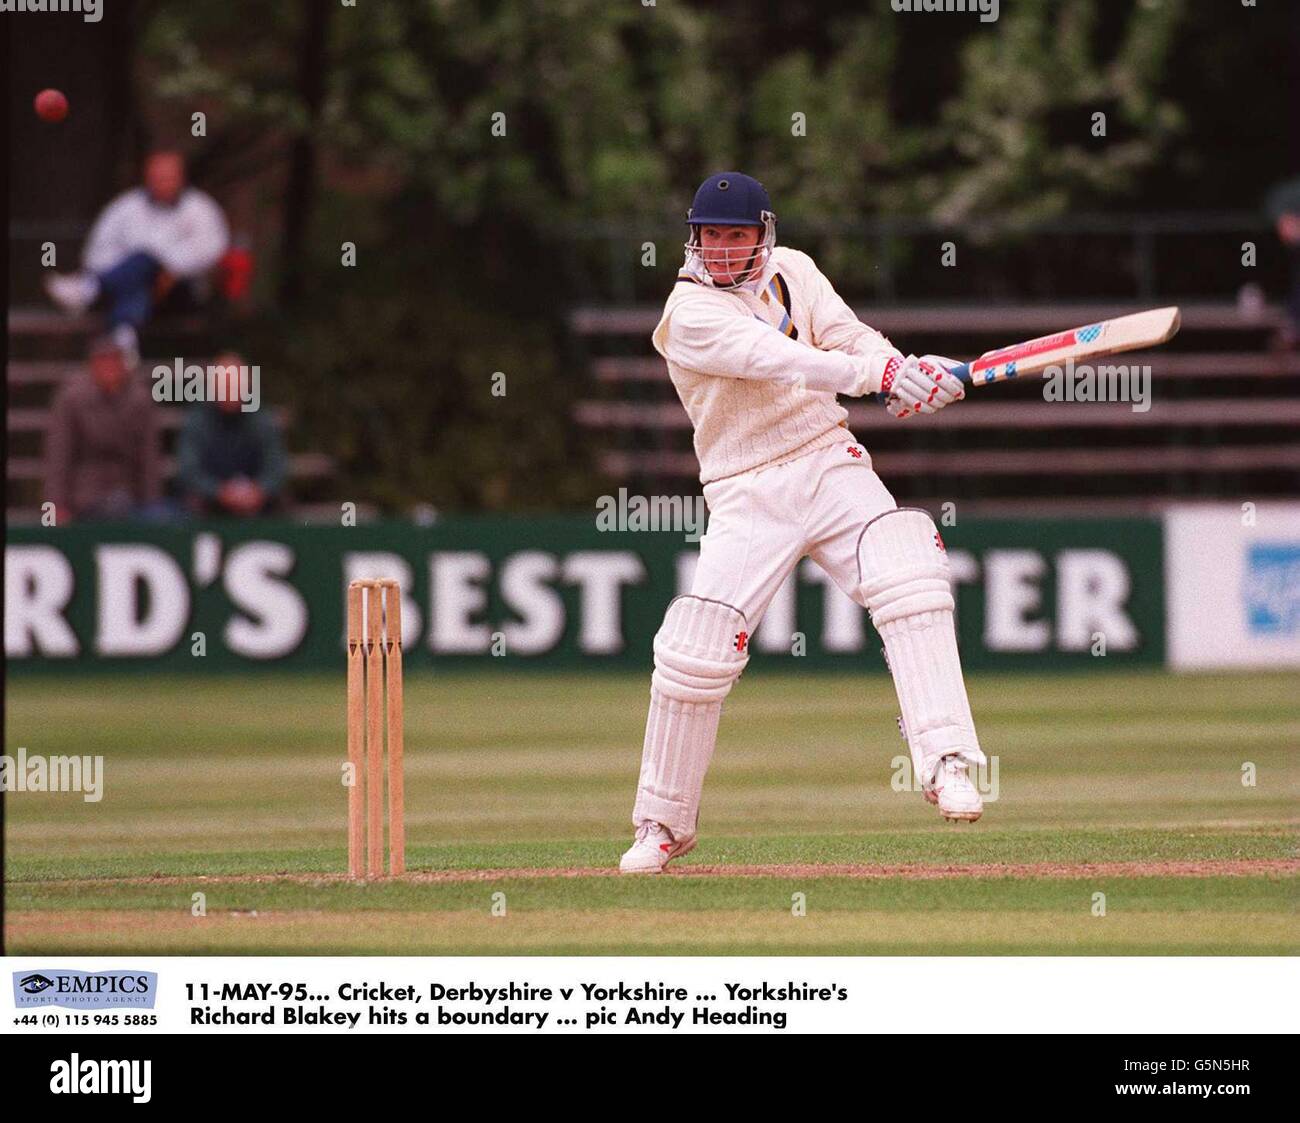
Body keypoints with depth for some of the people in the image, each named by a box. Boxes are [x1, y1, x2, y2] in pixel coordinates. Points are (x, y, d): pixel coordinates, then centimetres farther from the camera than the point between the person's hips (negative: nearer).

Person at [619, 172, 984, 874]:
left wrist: (907, 373, -26)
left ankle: (946, 762, -26)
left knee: (910, 579, -21)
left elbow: (846, 335, -3)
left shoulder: (791, 270, 9)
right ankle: (664, 824, 9)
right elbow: (779, 360, -25)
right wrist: (882, 373, -36)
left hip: (831, 466, 4)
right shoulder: (692, 311, -10)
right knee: (694, 653, -10)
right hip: (748, 494, -4)